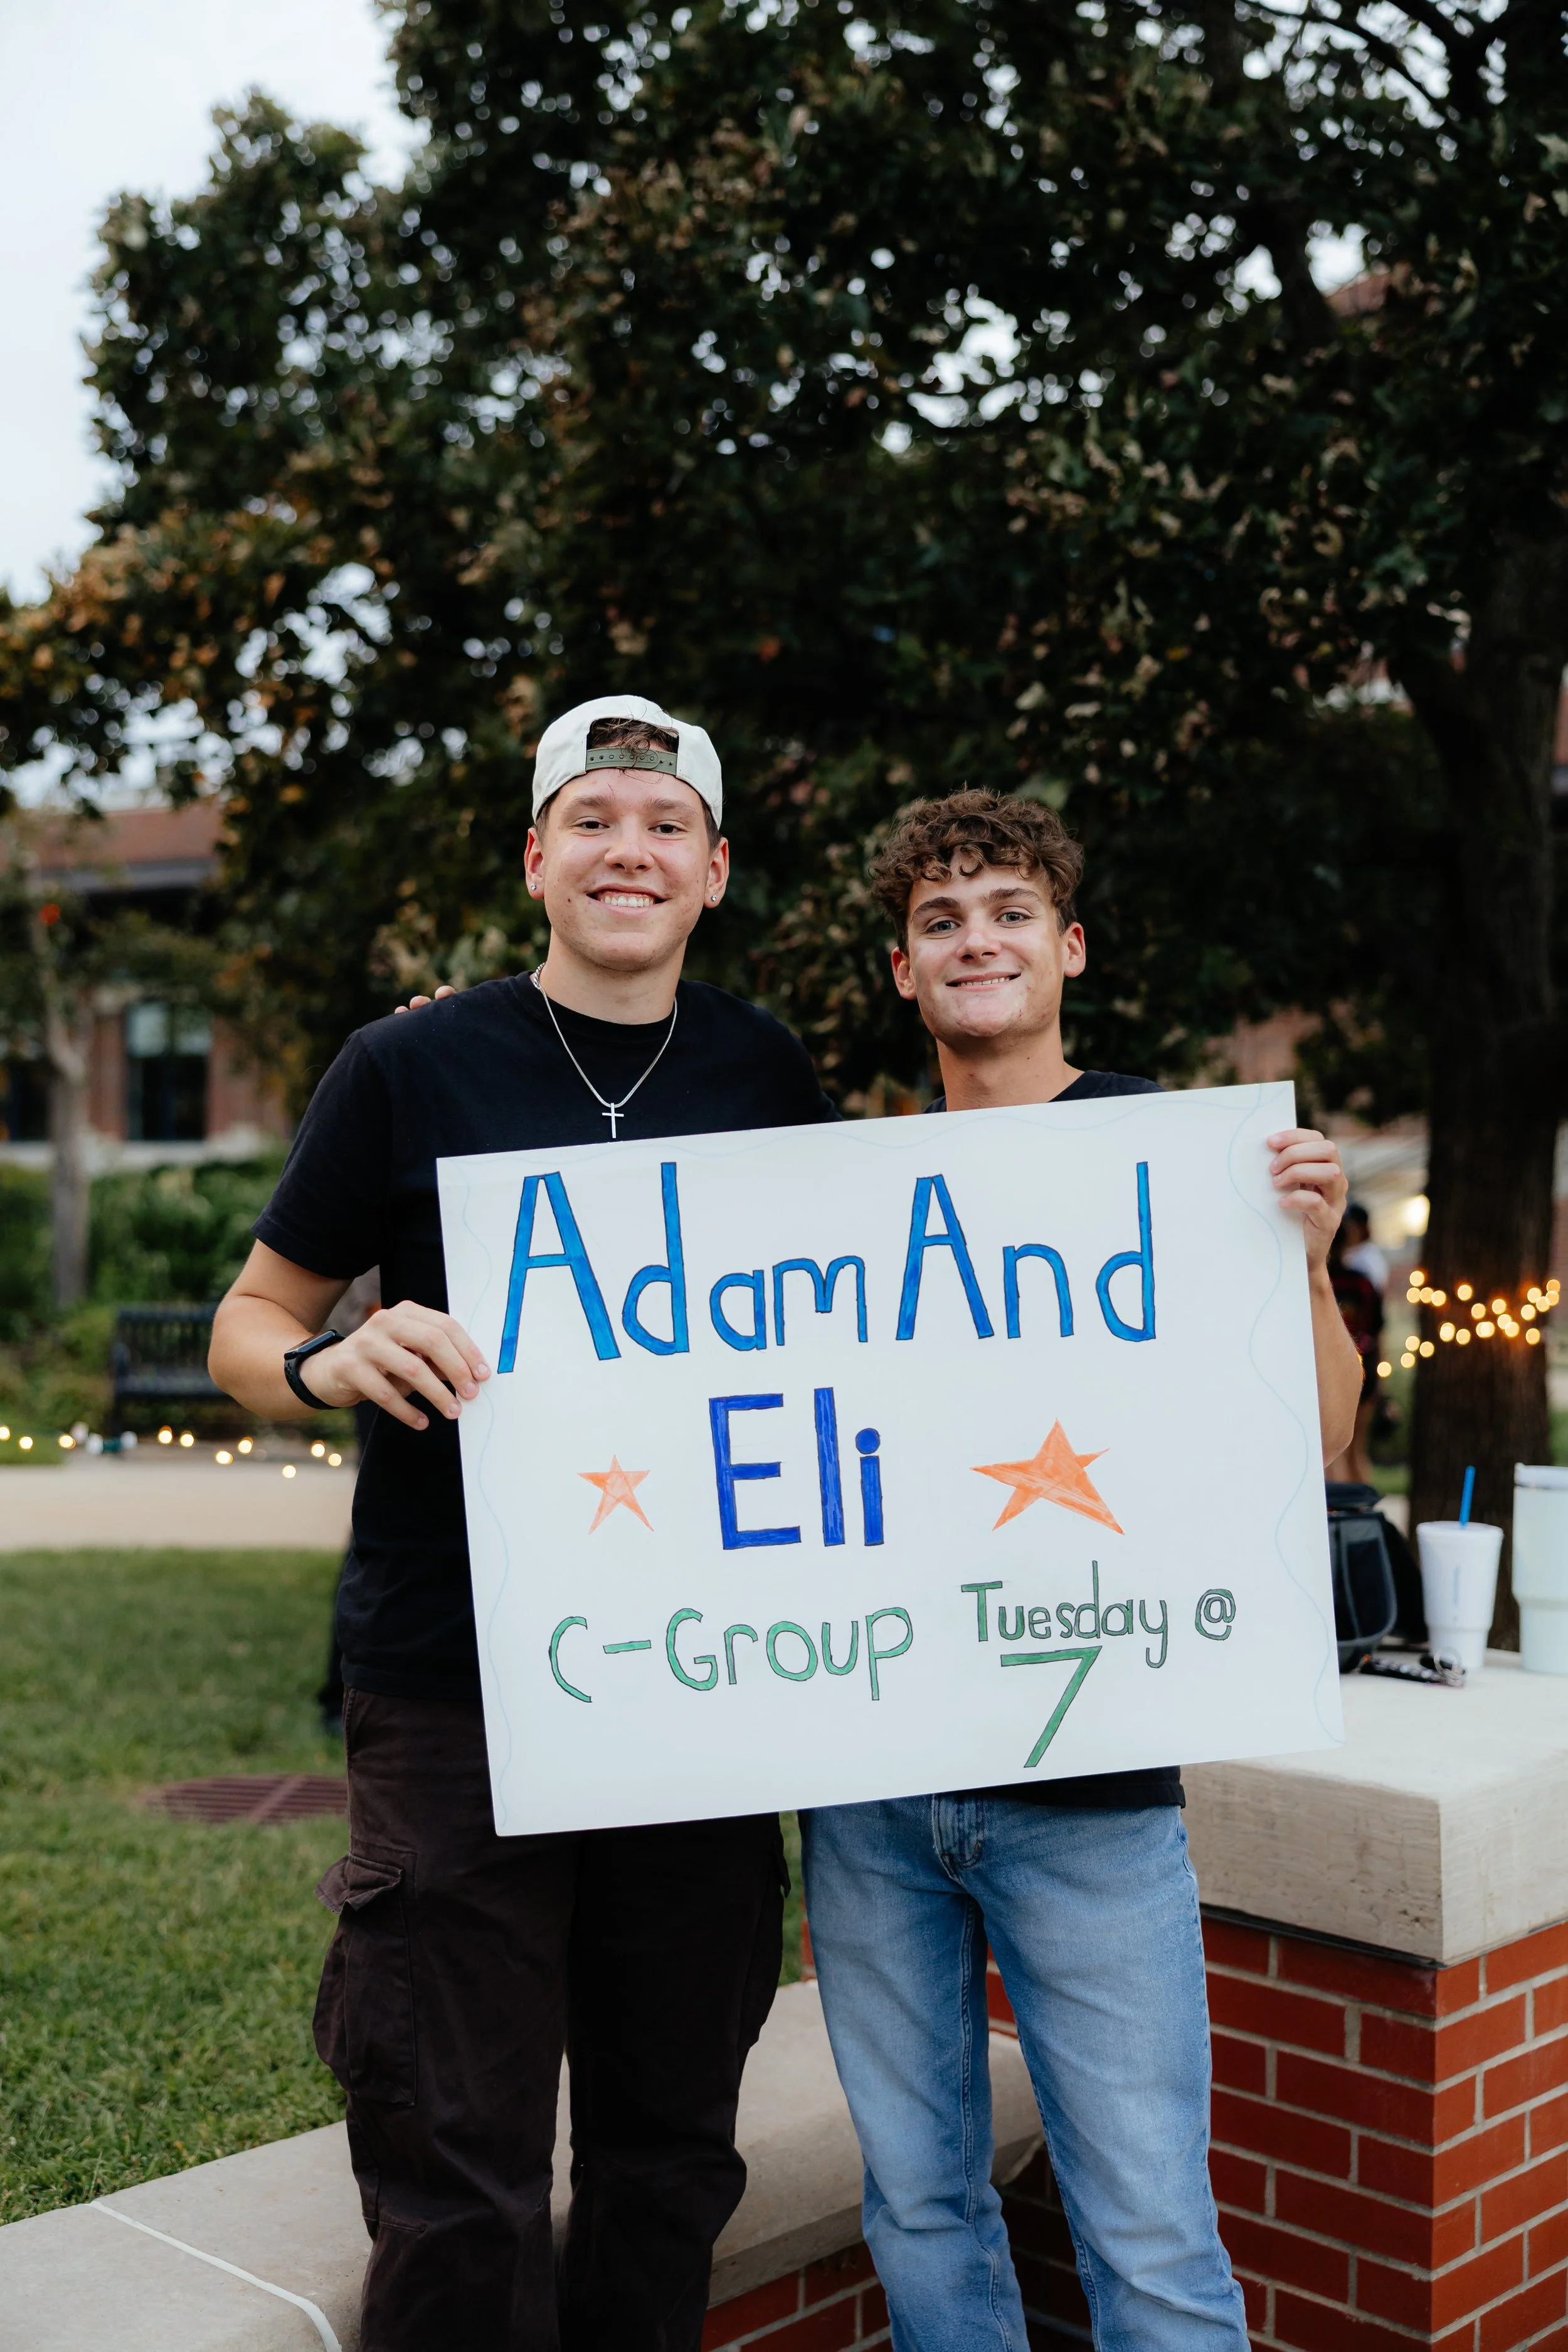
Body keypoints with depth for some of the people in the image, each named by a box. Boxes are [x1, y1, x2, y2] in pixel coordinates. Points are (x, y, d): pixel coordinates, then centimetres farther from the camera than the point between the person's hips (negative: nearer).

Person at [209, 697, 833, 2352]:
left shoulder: (765, 1074, 7)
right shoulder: (410, 1069, -2)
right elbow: (247, 1329, 4)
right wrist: (333, 1363, -18)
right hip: (453, 1691, -3)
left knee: (672, 2150, 15)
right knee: (459, 2178, 2)